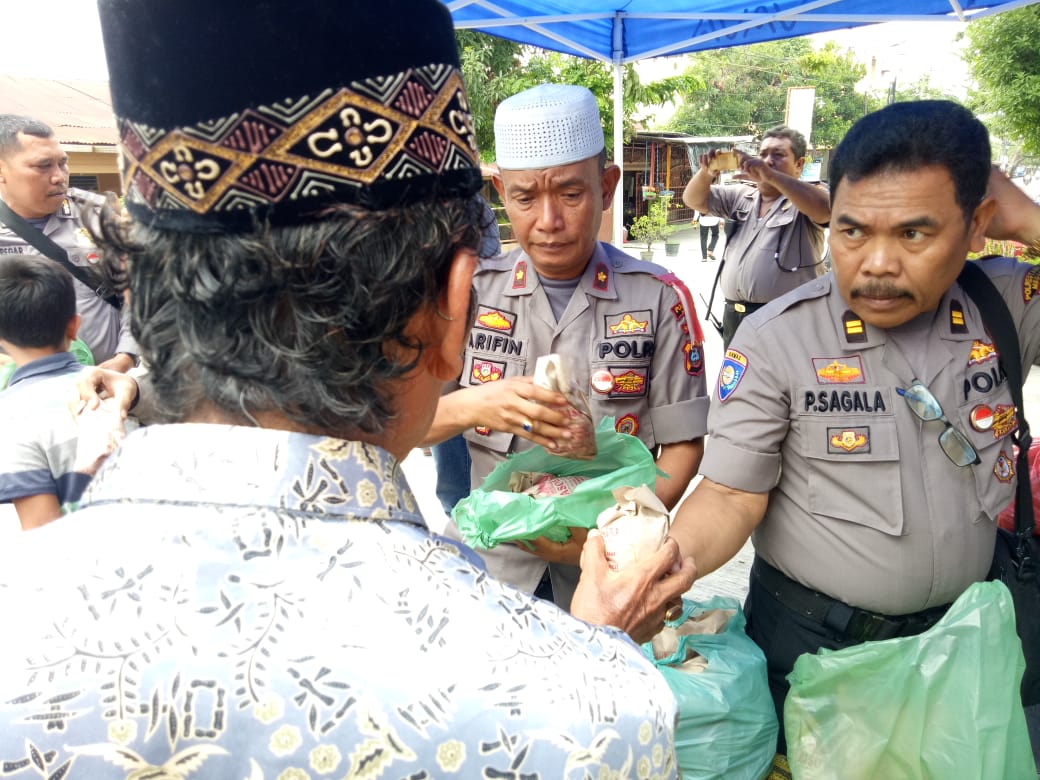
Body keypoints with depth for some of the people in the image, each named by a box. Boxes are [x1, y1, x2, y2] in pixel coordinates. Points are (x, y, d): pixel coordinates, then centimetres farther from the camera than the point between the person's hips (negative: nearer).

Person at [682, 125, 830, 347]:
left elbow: (826, 208, -26)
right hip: (734, 317, 6)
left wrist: (770, 175, -32)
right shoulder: (741, 196, 15)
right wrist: (706, 173, -10)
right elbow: (694, 200, 12)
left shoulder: (806, 201, -4)